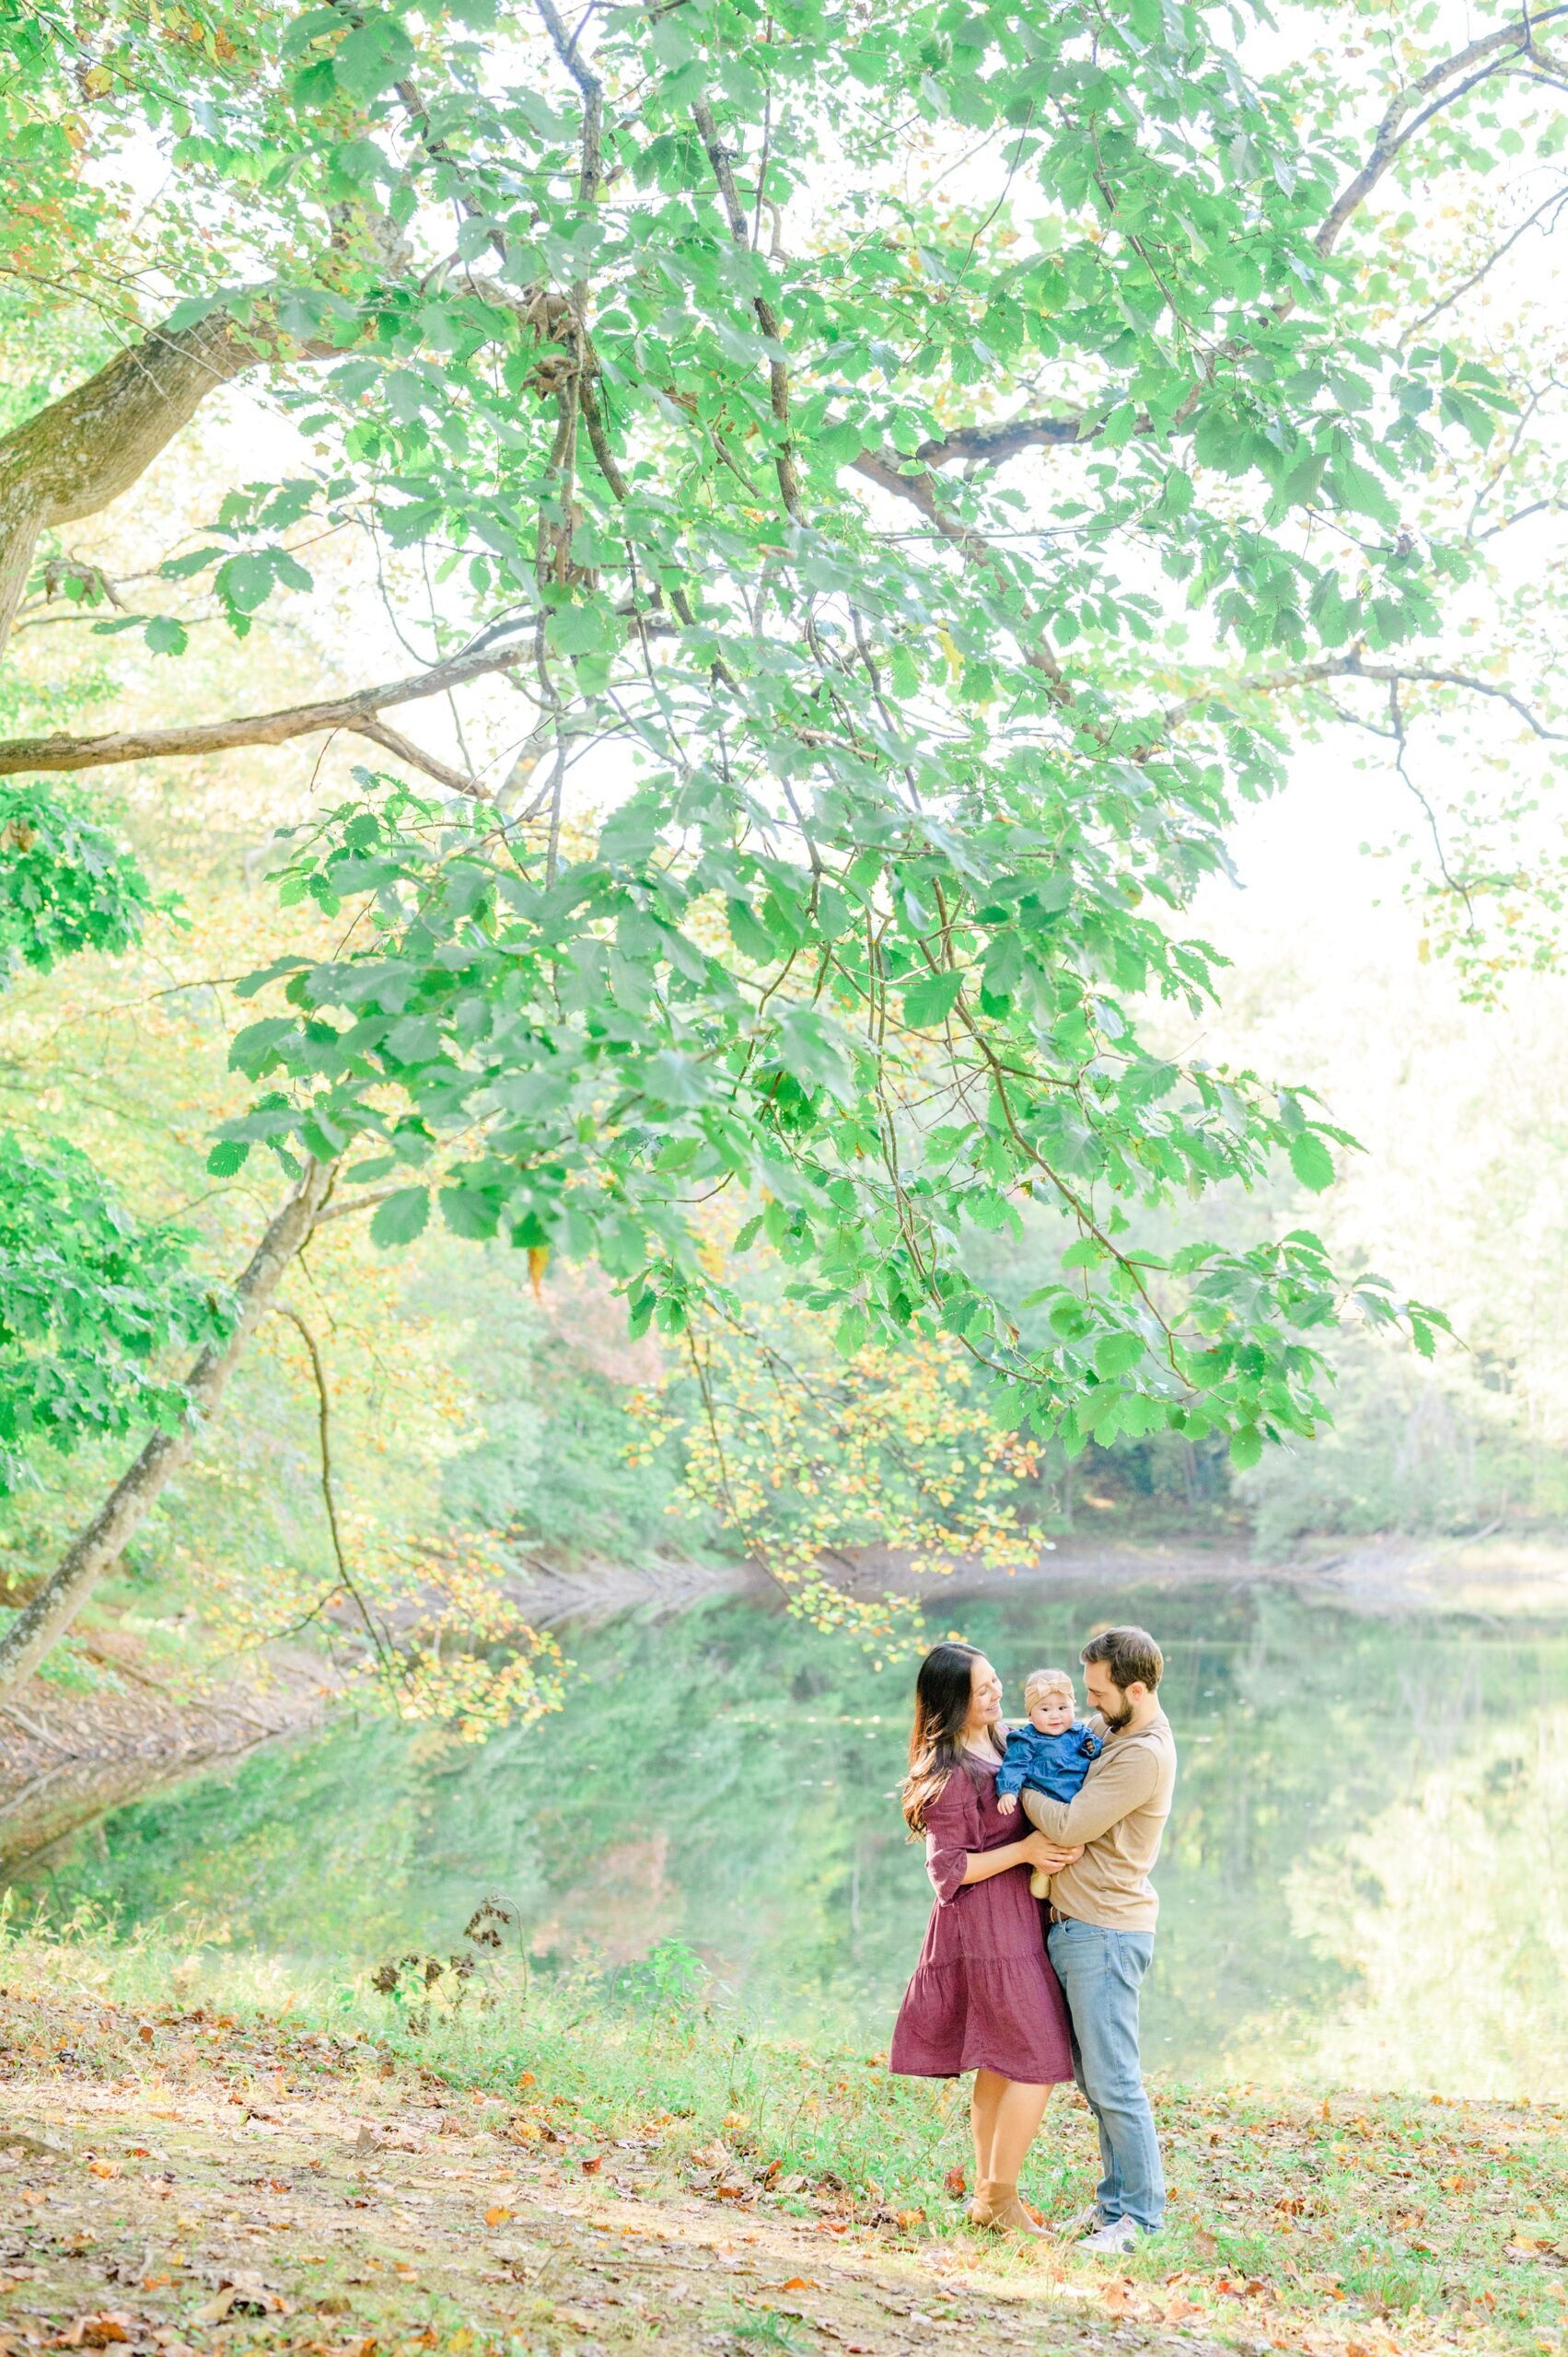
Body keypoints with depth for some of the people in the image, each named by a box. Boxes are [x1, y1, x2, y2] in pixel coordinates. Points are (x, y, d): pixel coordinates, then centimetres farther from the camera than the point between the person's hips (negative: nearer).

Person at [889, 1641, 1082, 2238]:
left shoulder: (999, 1744, 10)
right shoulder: (951, 1774, -18)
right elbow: (949, 1870, -16)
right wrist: (1024, 1851, -19)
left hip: (1014, 1919, 9)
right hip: (989, 1925, -9)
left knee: (1000, 2063, 14)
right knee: (1039, 2060, -6)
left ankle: (987, 2193, 22)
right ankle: (1001, 2196, 4)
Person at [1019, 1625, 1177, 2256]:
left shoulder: (1145, 1754, -17)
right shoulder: (1119, 1733, 14)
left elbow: (1072, 1828, -18)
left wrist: (1021, 1790, -4)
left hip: (1105, 1931, -9)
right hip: (1076, 1926, 9)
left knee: (1112, 2079, -5)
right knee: (1094, 2078, 13)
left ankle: (1138, 2213, 3)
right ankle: (1115, 2200, 21)